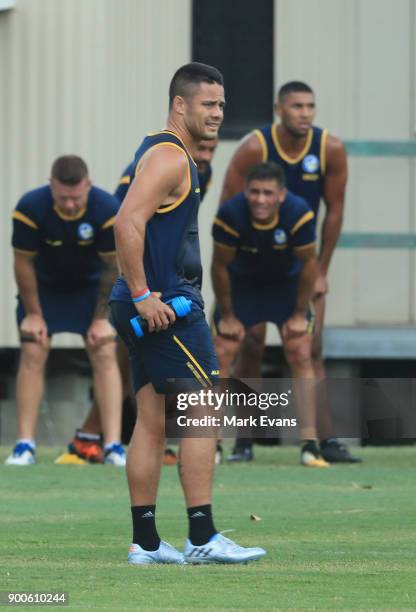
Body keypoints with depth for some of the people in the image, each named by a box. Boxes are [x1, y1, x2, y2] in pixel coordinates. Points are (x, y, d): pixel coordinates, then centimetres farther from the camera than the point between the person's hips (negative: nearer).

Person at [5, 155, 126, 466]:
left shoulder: (107, 210, -29)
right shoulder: (30, 208, -30)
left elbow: (112, 266, -16)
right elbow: (23, 263, -16)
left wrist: (101, 318, -12)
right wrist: (33, 314, -11)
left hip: (91, 287, 0)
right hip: (43, 287, 0)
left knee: (105, 354, -10)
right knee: (32, 355, -9)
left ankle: (114, 446, -11)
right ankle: (25, 446, -5)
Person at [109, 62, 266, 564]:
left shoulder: (160, 151, 19)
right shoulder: (169, 158, -14)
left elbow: (135, 225, 28)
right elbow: (128, 223, -25)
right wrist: (142, 295, -25)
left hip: (152, 304, 10)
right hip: (165, 306, -10)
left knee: (152, 421, 9)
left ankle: (145, 542, 10)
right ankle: (202, 538, -9)